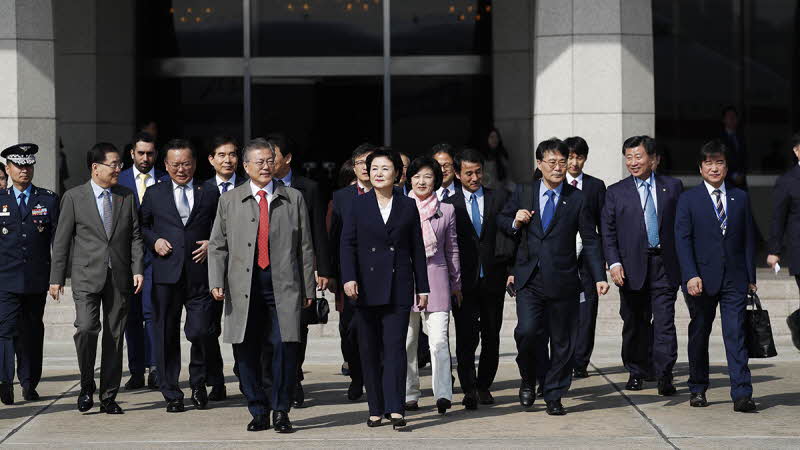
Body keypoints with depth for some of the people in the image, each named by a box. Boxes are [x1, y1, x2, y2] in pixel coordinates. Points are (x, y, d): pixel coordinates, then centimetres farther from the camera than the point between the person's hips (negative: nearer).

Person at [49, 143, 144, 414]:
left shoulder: (127, 197, 11)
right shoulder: (74, 197, 2)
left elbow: (135, 237, 10)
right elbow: (62, 240, 3)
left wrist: (138, 270, -2)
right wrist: (57, 277, 0)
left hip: (119, 278, 3)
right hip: (87, 277, -3)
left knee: (114, 337, 4)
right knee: (86, 329, -18)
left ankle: (108, 397, 12)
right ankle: (86, 387, 1)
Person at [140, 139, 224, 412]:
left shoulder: (209, 194, 10)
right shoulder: (154, 194, 11)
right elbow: (141, 226, 16)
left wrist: (213, 244, -3)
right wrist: (154, 241, -2)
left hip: (201, 275, -1)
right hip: (166, 276, 1)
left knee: (201, 331, -9)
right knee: (167, 335, 3)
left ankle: (199, 383, 18)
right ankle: (172, 395, 13)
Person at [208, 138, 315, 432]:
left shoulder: (293, 199, 10)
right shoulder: (229, 201, 11)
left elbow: (305, 247, 10)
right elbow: (218, 246, 10)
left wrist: (308, 288, 7)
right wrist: (217, 282, -2)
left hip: (284, 285, -1)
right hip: (244, 287, 1)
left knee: (285, 345, -10)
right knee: (246, 350, 2)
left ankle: (280, 411, 3)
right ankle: (258, 411, 16)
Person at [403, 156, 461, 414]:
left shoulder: (446, 210, 10)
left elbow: (452, 249, 15)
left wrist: (456, 283, 17)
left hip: (436, 279, -1)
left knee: (439, 339, -12)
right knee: (407, 341, 5)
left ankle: (443, 394, -19)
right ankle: (409, 395, 14)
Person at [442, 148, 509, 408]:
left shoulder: (500, 198, 7)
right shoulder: (449, 205, 3)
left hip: (493, 279, 2)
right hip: (464, 280, -2)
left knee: (491, 337, 9)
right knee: (466, 338, -7)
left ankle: (484, 386, 21)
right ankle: (469, 391, -7)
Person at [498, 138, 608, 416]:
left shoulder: (577, 199, 4)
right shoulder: (523, 194, 7)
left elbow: (590, 240, 4)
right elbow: (501, 221, 20)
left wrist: (599, 276, -5)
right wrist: (515, 222, -4)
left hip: (563, 280, 0)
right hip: (529, 278, 0)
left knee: (562, 341, 4)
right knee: (527, 331, -14)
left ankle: (554, 396, 18)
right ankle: (528, 379, 13)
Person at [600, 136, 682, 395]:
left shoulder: (672, 187, 8)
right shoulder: (616, 192, 7)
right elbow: (608, 232, 3)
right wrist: (614, 263, -9)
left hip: (664, 266, -1)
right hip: (632, 267, 1)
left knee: (664, 321, -8)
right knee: (635, 323, 9)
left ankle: (664, 375, -8)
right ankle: (637, 372, 22)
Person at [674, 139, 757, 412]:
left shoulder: (740, 198, 10)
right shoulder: (688, 199, 3)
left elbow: (748, 239, 11)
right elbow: (682, 239, -4)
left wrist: (751, 277, 5)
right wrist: (691, 275, -15)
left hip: (735, 279, 1)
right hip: (702, 280, -1)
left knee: (736, 335, -7)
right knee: (699, 335, 9)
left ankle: (742, 395, -11)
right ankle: (698, 390, 22)